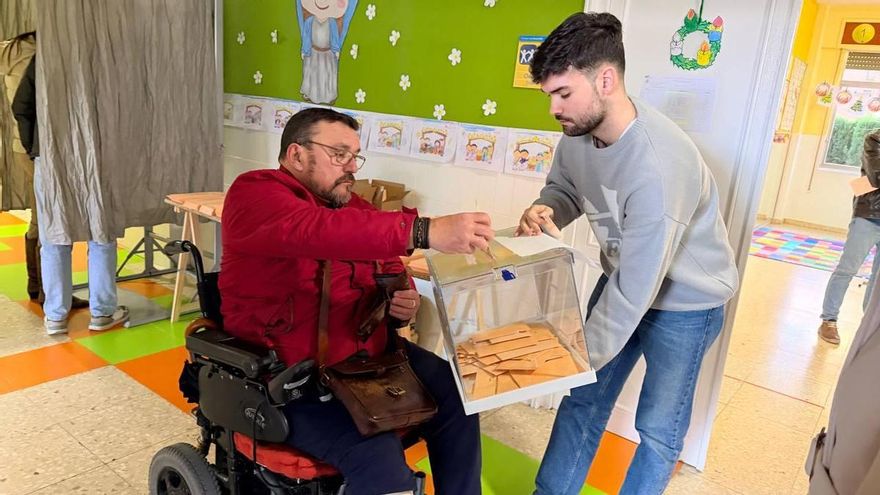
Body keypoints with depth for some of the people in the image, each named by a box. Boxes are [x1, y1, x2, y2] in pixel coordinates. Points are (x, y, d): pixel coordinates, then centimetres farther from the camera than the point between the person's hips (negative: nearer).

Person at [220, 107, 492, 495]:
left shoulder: (351, 206, 12)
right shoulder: (255, 192, -12)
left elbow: (390, 270, 22)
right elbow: (316, 231, -34)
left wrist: (403, 303, -4)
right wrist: (426, 231, -43)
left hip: (367, 353, 8)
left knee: (455, 398, -1)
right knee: (378, 458, -27)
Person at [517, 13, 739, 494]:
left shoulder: (657, 167, -38)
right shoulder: (579, 131, -15)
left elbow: (634, 294, -33)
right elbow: (564, 187, 4)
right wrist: (545, 210, -20)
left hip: (685, 300, -6)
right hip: (624, 278, 6)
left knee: (658, 427, 8)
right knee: (582, 401, 13)